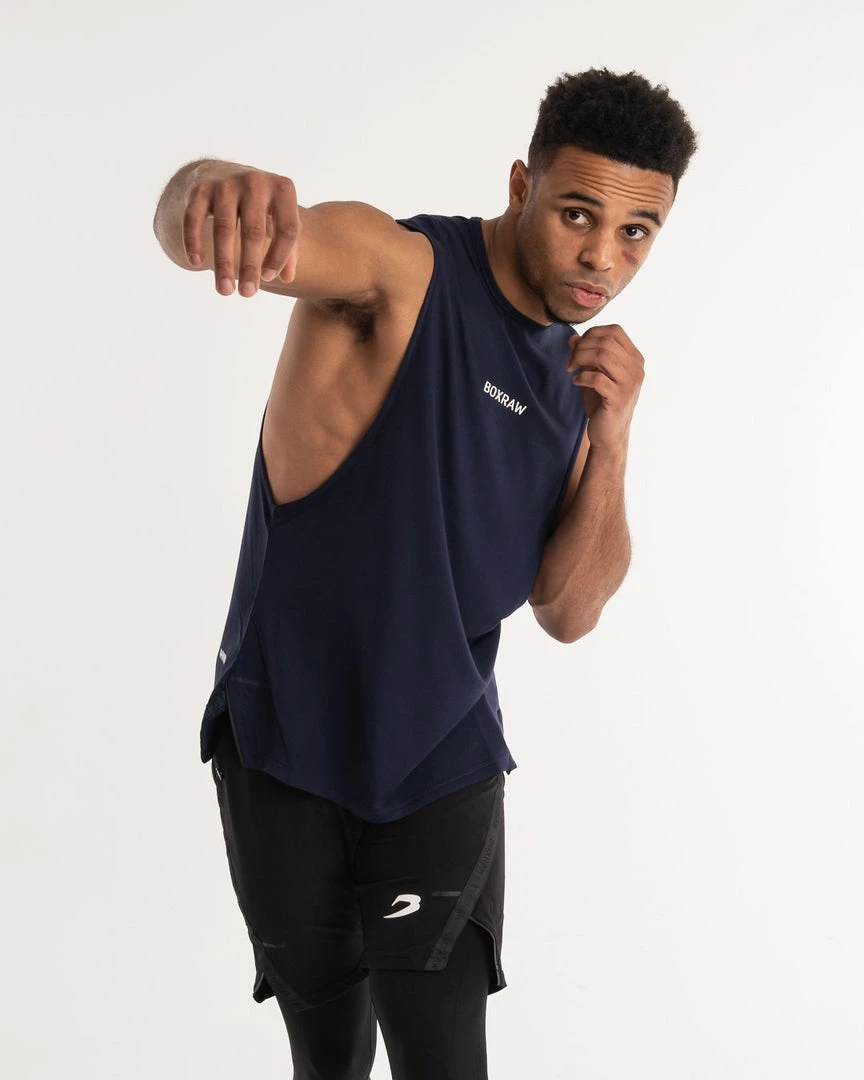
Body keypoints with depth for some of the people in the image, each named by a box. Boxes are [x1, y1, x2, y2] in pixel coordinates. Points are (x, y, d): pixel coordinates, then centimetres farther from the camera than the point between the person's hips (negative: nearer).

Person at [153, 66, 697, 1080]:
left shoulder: (574, 379, 4)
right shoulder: (399, 266, -14)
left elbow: (567, 612, 0)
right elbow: (187, 214, -35)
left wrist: (612, 440, -14)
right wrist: (216, 196, -60)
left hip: (440, 767, 3)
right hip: (281, 751, -3)